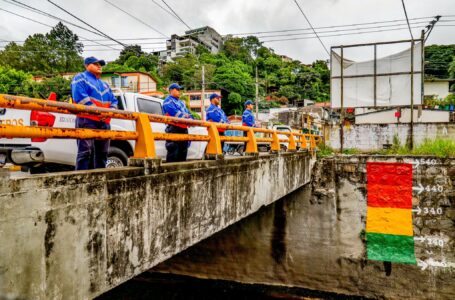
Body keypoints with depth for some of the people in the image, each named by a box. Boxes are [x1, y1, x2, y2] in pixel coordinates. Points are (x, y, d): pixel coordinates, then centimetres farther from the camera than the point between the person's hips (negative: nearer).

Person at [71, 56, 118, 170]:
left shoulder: (104, 84, 29)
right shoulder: (81, 78, 6)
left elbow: (114, 100, 20)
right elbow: (80, 96, -11)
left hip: (104, 122, 8)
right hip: (87, 120, -7)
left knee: (102, 152, 9)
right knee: (85, 151, -14)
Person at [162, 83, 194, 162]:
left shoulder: (181, 102, 28)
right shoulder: (168, 101, 1)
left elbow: (188, 113, 19)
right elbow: (175, 113, -14)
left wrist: (190, 118, -3)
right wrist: (186, 117, -13)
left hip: (184, 129, 9)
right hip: (174, 129, -9)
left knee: (183, 151, 10)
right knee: (173, 152, -13)